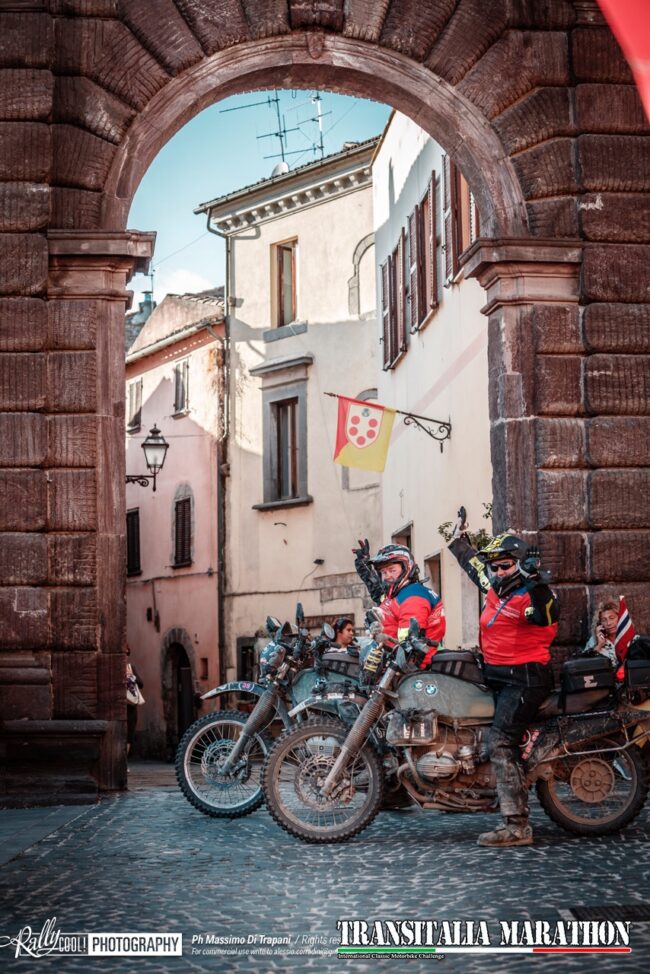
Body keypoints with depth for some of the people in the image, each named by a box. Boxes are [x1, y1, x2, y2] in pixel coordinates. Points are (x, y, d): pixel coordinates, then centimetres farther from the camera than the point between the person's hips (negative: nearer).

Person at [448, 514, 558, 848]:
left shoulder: (529, 595, -13)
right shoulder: (495, 588, 12)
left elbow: (545, 617, -35)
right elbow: (474, 564, 32)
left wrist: (538, 585, -48)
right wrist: (459, 540, 44)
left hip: (525, 679, -10)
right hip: (499, 678, 10)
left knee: (500, 745, -19)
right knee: (506, 746, 15)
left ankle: (516, 826, -22)